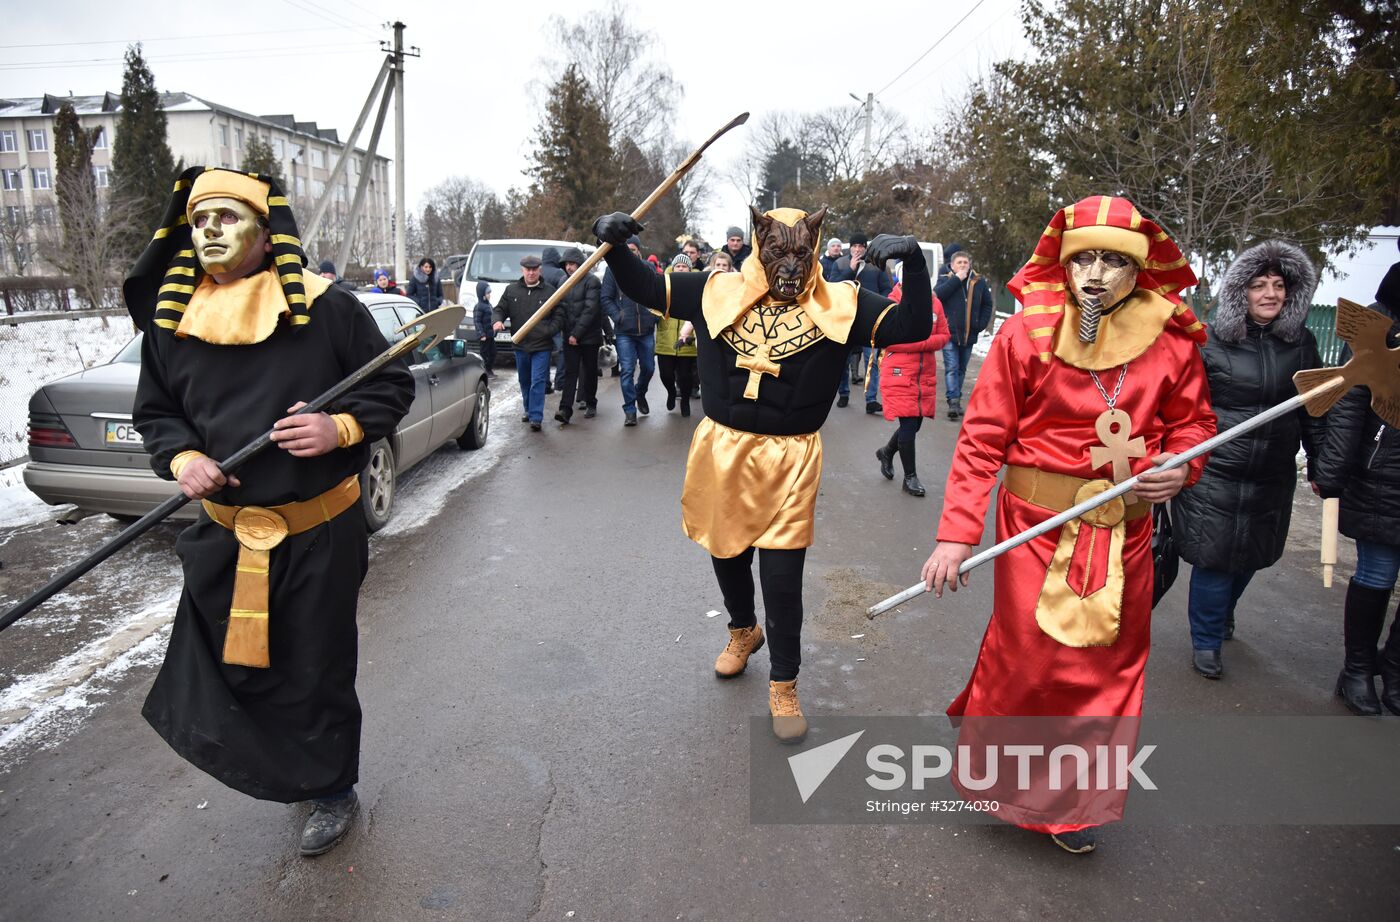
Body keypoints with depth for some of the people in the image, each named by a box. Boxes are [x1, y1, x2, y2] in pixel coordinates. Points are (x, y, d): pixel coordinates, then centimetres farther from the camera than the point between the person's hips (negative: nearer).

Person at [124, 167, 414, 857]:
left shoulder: (326, 307, -8)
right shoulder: (170, 319, 4)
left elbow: (392, 386, -2)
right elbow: (154, 412, 13)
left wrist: (341, 427, -20)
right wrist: (181, 458, -7)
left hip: (320, 536, -4)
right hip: (224, 537, 4)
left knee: (317, 670, 9)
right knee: (219, 664, 13)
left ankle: (331, 789, 35)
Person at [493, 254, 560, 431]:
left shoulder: (550, 291, 0)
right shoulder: (512, 290, 7)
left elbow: (558, 315, 2)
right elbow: (499, 309, 11)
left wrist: (549, 331, -13)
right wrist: (497, 320, -11)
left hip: (541, 346, -4)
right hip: (520, 345, 4)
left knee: (538, 382, -9)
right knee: (524, 381, 16)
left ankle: (536, 417, -10)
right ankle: (529, 410, 33)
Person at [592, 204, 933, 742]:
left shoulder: (839, 306, -4)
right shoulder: (718, 292, 0)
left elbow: (912, 327, -9)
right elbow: (644, 289, 5)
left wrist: (914, 262, -22)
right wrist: (616, 246, -12)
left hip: (788, 461, -3)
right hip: (721, 451, 3)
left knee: (782, 580, 0)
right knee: (727, 557, 21)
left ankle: (783, 687, 21)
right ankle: (743, 631, 52)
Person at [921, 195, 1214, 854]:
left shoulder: (1171, 340, -2)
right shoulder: (1027, 334, -11)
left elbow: (1193, 421, 13)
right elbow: (983, 440, -11)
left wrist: (1180, 468, -11)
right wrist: (955, 534, -17)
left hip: (1124, 533, 4)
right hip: (1037, 525, -3)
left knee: (1110, 665, 13)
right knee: (1026, 657, 5)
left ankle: (1071, 804, 36)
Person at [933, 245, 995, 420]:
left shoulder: (979, 282, 7)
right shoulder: (946, 280, 1)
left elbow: (987, 304, 15)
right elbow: (937, 294, -20)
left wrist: (982, 324, 3)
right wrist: (956, 279, -18)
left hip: (969, 335, 3)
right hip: (949, 333, -3)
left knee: (961, 369, 12)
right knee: (951, 368, -10)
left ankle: (955, 399, 22)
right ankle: (954, 401, -15)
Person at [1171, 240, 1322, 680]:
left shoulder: (1300, 341, 4)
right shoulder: (1209, 341, -9)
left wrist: (1320, 462, 12)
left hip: (1273, 477, 5)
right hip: (1214, 473, -4)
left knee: (1252, 556, 17)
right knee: (1214, 558, 1)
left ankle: (1223, 613, 45)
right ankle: (1206, 641, 19)